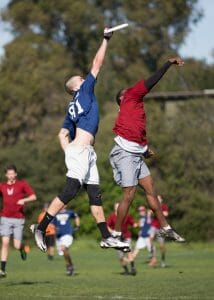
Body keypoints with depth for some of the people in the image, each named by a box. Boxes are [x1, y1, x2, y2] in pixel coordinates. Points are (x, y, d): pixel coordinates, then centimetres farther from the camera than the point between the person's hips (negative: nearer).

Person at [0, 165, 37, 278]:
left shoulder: (22, 184, 0)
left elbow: (33, 196, -5)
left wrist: (24, 200, -23)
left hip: (18, 219, -1)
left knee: (17, 246, -2)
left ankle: (22, 248, 37)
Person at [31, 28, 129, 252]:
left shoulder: (73, 108, 22)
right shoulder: (84, 91, 3)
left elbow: (63, 135, 16)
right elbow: (97, 64, 3)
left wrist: (68, 153, 10)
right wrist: (106, 39, 10)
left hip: (87, 154, 9)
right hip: (79, 150, -9)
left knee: (95, 194, 6)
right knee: (70, 191, -16)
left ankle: (106, 237, 4)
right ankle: (41, 228, -15)